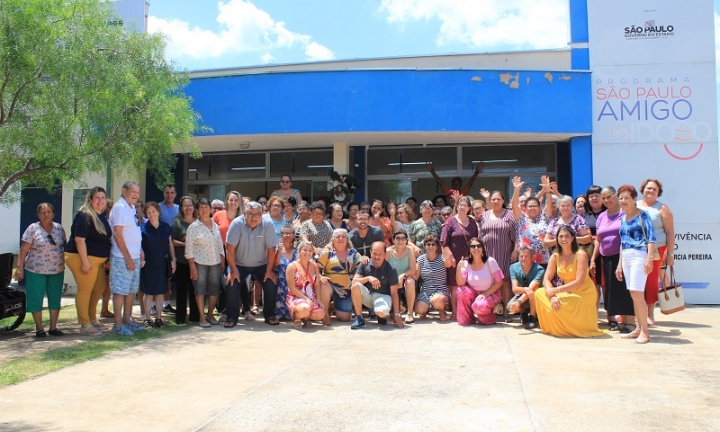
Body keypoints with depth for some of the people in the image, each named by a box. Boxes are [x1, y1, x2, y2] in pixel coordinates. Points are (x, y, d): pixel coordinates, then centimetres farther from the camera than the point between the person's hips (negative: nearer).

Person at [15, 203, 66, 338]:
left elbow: (65, 246, 13)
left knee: (55, 299, 7)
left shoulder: (59, 228, 5)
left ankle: (53, 327, 16)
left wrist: (64, 263, 10)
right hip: (35, 271, -3)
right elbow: (23, 249, -7)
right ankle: (39, 328, 11)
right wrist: (20, 267, -12)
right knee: (36, 299, 1)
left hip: (57, 271, 3)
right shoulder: (33, 228, -5)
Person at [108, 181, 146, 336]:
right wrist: (128, 258, -17)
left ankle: (127, 320, 24)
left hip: (134, 257, 9)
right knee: (120, 290, -4)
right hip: (122, 258, -9)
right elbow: (117, 234, -17)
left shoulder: (132, 208, 14)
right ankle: (118, 325, 3)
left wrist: (141, 255, 16)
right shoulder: (120, 207, -12)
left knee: (132, 289, 14)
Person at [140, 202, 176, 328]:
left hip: (162, 264, 3)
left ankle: (158, 318, 16)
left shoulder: (166, 227, 6)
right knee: (149, 292, 2)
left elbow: (170, 245, 11)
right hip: (149, 264, -3)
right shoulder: (143, 228, -3)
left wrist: (173, 259, 6)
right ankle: (148, 319, 11)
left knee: (160, 292, 8)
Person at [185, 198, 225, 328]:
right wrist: (192, 267, -12)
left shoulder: (215, 226, 11)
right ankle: (202, 317, 6)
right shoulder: (193, 227, -4)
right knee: (200, 289, -2)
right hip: (200, 263, -4)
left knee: (215, 289, 5)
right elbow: (189, 249, -7)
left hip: (215, 263, 4)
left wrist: (223, 262, 8)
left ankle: (210, 314, 21)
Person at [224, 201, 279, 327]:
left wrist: (269, 271, -13)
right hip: (239, 264, -1)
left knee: (272, 284, -15)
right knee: (231, 285, -19)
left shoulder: (267, 225, -16)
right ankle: (231, 317, -1)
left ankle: (269, 315, 5)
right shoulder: (237, 224, -19)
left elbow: (271, 248, -12)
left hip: (261, 265, 1)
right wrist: (233, 271, -19)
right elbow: (230, 248, -18)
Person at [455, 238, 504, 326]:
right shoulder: (466, 263, -5)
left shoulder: (490, 261, -12)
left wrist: (485, 294, -18)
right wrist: (459, 268, -29)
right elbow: (460, 283, -15)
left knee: (478, 306, -33)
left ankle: (489, 318, 5)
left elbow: (499, 282, -10)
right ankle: (467, 319, -7)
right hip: (474, 294, 3)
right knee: (461, 290, -26)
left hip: (490, 295, -3)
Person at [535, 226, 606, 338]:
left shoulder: (580, 255, -16)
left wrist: (556, 290, -29)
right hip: (567, 293, 6)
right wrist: (552, 295, -26)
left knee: (560, 305, -30)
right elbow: (546, 279, -7)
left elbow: (579, 282, -23)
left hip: (584, 293, -6)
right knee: (539, 293, -11)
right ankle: (553, 328, 3)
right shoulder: (555, 257, -1)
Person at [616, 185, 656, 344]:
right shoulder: (623, 219, 16)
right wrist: (620, 264, 19)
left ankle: (645, 331, -7)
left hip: (639, 256, -7)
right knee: (633, 295, 8)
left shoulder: (642, 215, -4)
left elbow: (651, 238, -10)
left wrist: (649, 258, -20)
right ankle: (638, 328, 13)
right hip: (626, 258, 7)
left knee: (637, 293, -13)